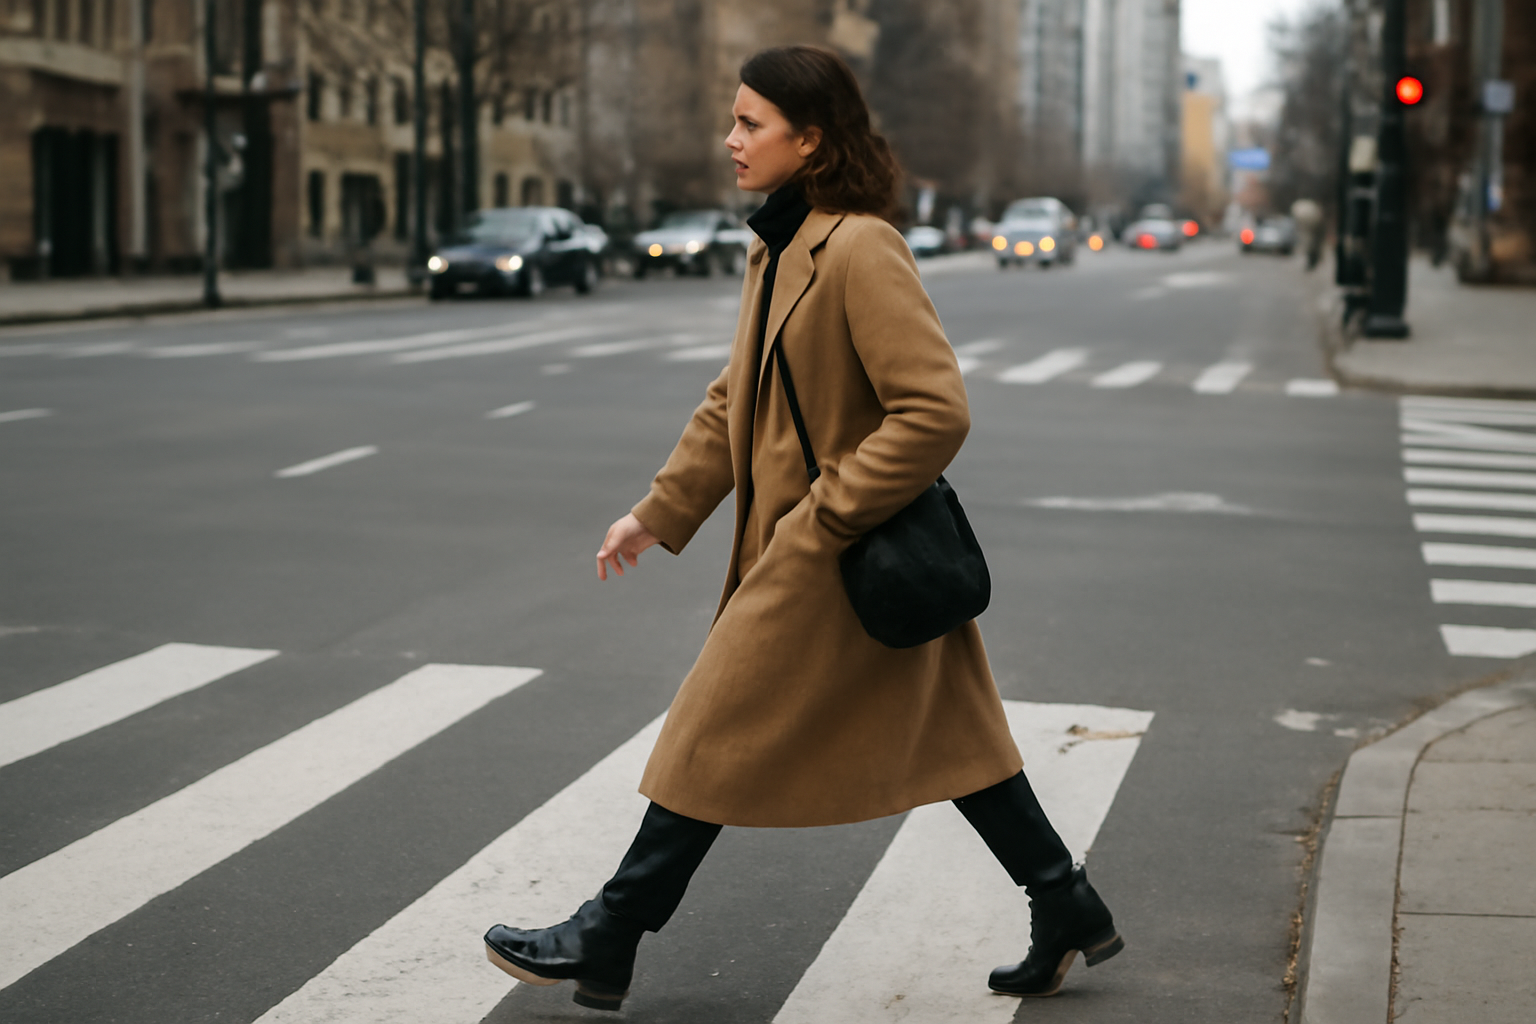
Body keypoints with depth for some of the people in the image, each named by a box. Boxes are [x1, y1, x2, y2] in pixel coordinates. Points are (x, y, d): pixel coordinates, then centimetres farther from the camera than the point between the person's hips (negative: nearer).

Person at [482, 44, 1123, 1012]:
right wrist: (658, 513, 13)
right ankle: (1069, 912, 24)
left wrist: (831, 509, -20)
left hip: (836, 557, -9)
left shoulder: (862, 250, -21)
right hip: (798, 543, 9)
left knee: (720, 737, 1)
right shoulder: (779, 250, 9)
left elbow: (936, 410, -25)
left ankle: (608, 943, 12)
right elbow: (735, 401, 16)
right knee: (945, 737, 15)